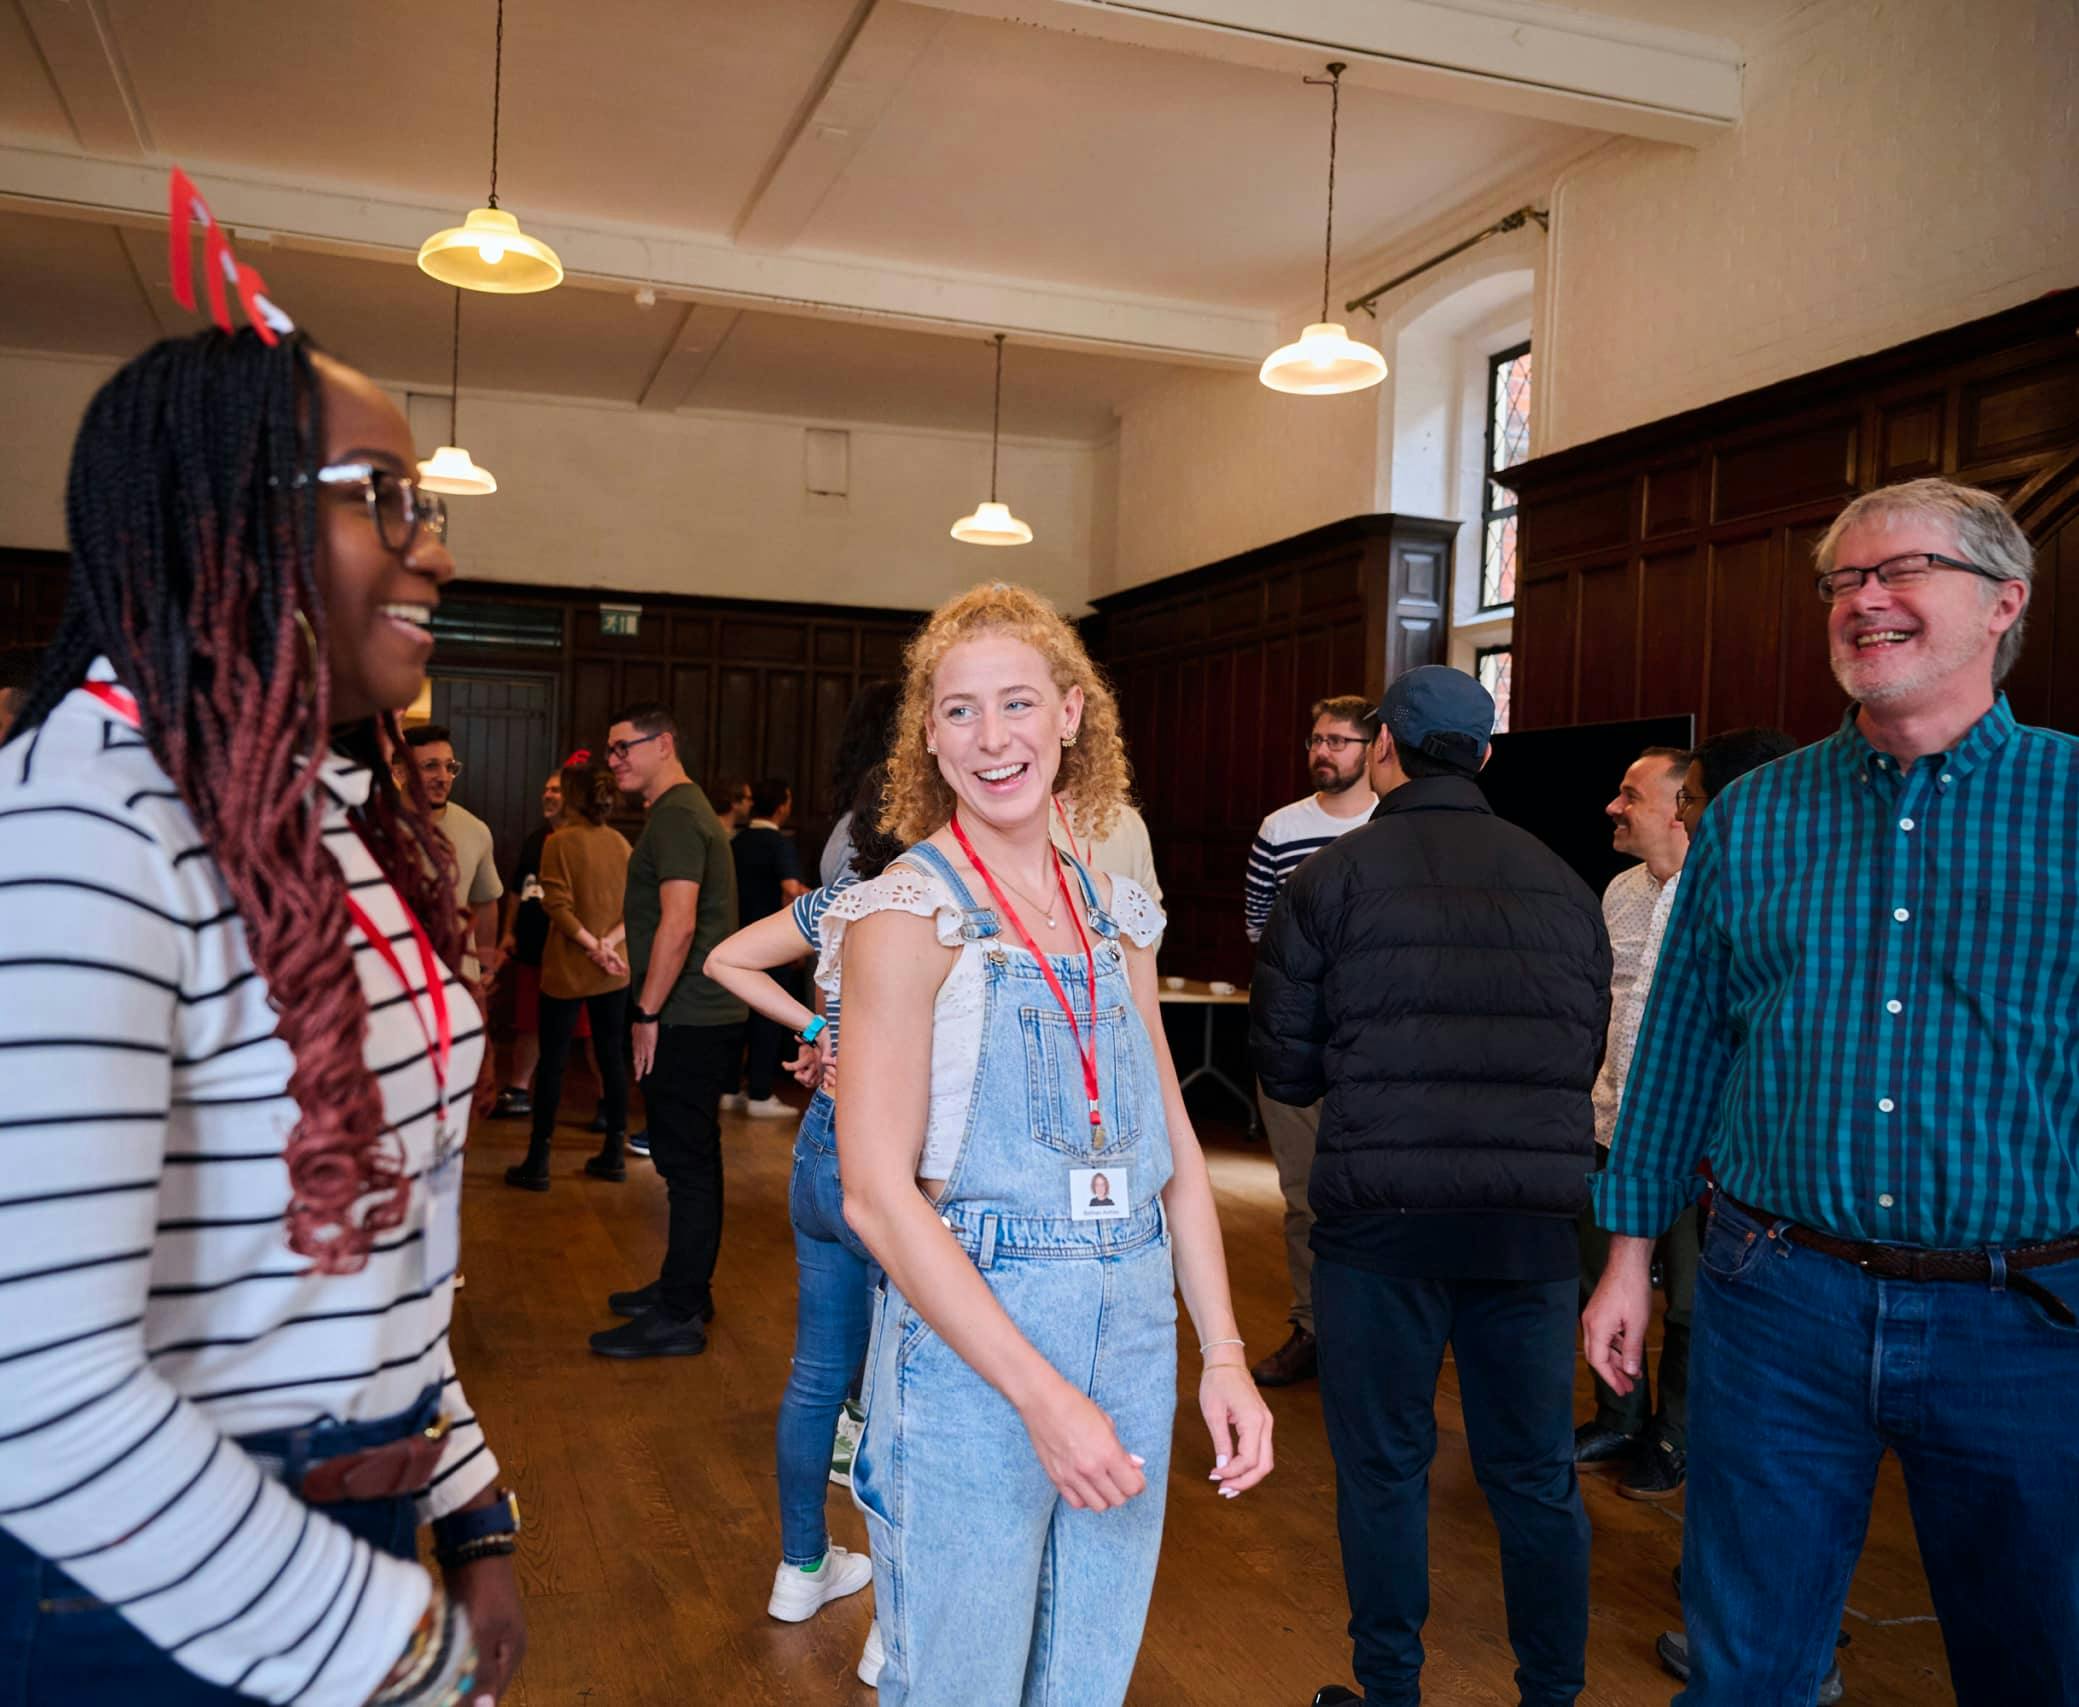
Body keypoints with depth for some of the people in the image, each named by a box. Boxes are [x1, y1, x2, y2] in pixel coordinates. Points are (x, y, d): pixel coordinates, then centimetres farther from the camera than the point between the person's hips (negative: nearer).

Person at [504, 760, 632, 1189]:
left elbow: (558, 904, -18)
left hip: (567, 969, -4)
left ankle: (537, 1162, 6)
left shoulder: (559, 841, -10)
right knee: (612, 1057, 10)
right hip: (613, 972, 5)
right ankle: (612, 1155, 17)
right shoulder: (620, 842, 5)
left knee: (552, 1061, 2)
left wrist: (593, 945, -15)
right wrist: (609, 942, -10)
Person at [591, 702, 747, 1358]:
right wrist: (652, 1007, 21)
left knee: (687, 1163, -4)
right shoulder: (684, 809, 19)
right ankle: (685, 1287, 28)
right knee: (691, 1160, 17)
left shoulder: (675, 817, -14)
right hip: (707, 1016, 10)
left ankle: (678, 1316, 3)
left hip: (688, 1023, -10)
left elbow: (678, 923, -23)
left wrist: (647, 1013, -18)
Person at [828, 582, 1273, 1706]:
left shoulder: (1116, 916, 7)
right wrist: (1041, 1392, -20)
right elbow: (877, 1192, -16)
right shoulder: (909, 915, -10)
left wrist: (1223, 1352, 3)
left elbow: (1173, 1147, 11)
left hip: (1132, 1333, 5)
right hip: (970, 1348, -5)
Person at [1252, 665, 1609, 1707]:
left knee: (1384, 1471, 11)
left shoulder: (1333, 877, -4)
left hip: (1380, 1216, -3)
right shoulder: (1563, 885, 7)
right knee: (1536, 1476, 16)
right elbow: (1587, 1056, 13)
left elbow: (1285, 1069, -1)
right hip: (1533, 1219, 3)